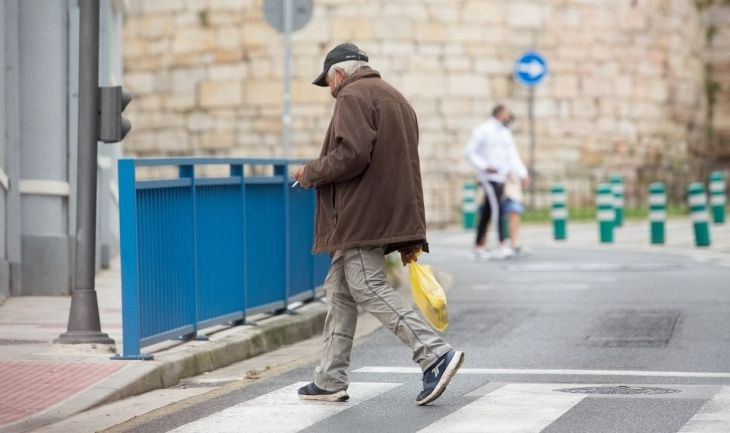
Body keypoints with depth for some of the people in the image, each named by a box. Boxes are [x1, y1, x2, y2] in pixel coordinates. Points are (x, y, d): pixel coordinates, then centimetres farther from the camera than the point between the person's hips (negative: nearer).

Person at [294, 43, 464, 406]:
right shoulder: (394, 98, 24)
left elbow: (351, 154, -23)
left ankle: (435, 354, -20)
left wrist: (310, 172, -5)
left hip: (361, 217, -10)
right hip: (390, 215, 10)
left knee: (369, 289, -13)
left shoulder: (353, 96, -7)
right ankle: (330, 380, 16)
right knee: (339, 290, 13)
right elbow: (404, 166, 22)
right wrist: (409, 237, 21)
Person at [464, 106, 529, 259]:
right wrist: (484, 166, -18)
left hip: (501, 177, 8)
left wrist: (522, 173, -2)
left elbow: (513, 155, 11)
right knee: (497, 207, -18)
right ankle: (502, 246, -25)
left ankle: (479, 245, 18)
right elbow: (469, 152, -8)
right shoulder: (483, 131, -7)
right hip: (489, 177, -8)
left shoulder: (505, 133, 15)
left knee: (487, 212, 11)